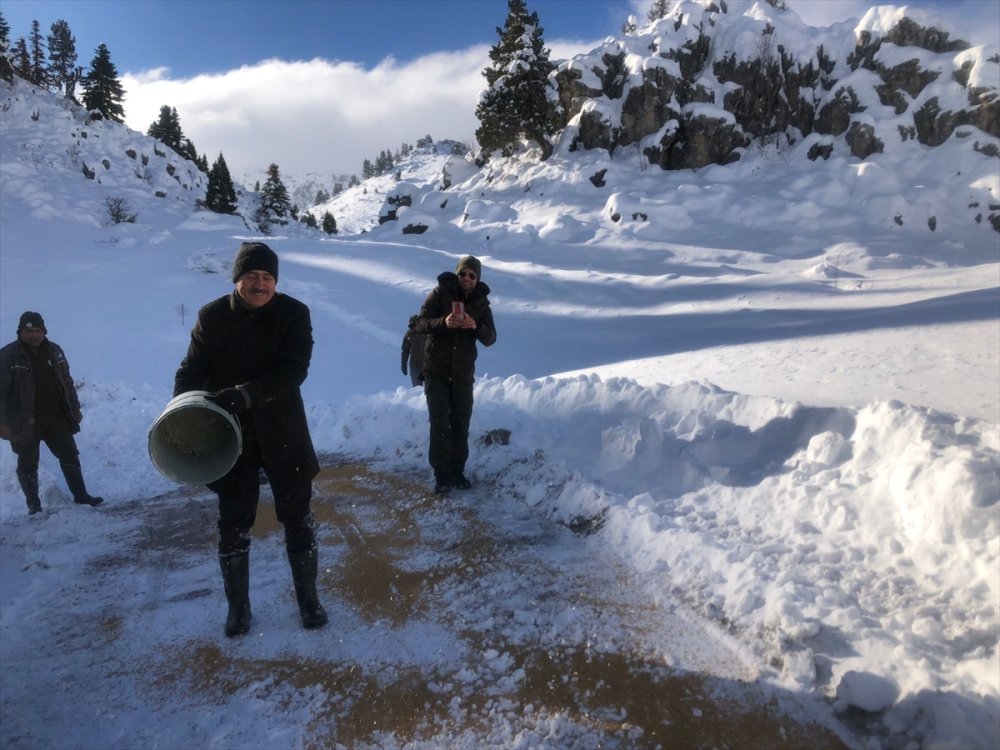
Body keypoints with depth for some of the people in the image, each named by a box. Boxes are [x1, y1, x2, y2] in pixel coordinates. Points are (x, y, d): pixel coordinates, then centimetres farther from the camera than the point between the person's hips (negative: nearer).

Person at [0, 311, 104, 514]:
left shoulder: (54, 351, 7)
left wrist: (75, 408, 15)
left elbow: (67, 381, 16)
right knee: (28, 465, 7)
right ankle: (34, 505, 19)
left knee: (70, 456, 6)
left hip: (56, 417, 4)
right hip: (26, 422, -4)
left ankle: (80, 495, 16)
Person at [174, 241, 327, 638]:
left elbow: (293, 371, -20)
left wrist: (240, 395, -32)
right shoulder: (212, 316, -3)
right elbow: (192, 370, -1)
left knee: (298, 519, 9)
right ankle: (238, 605, 30)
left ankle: (308, 597, 29)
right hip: (230, 436, 1)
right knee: (233, 525, 10)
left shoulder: (294, 314, -10)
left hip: (282, 434, -1)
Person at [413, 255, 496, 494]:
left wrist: (476, 326, -25)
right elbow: (420, 324, -14)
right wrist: (443, 322, -32)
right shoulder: (440, 293, -8)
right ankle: (441, 474, 8)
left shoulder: (481, 303, 0)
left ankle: (458, 471, 21)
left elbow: (490, 339, -4)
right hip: (436, 372, -2)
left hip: (463, 374, 3)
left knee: (461, 425, 9)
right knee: (439, 425, -1)